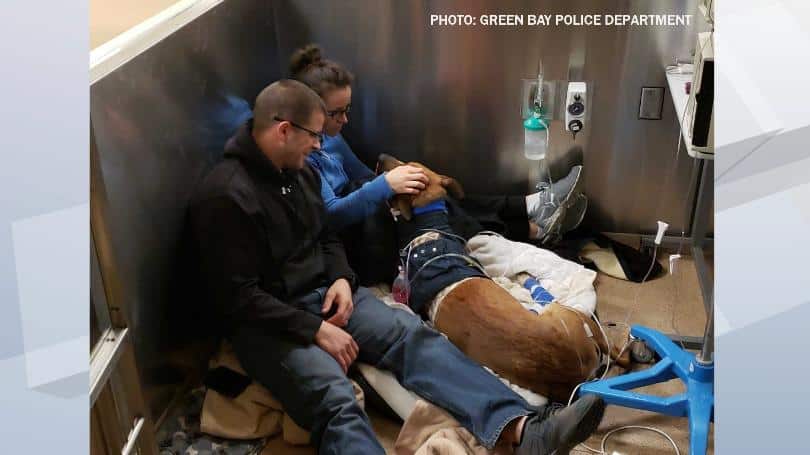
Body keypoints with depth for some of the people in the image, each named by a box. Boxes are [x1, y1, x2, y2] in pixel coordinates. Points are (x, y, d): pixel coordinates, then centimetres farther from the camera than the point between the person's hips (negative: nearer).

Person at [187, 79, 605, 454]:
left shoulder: (299, 172, 10)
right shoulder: (225, 196, -17)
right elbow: (238, 297, -19)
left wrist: (341, 279, -1)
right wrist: (316, 330, -20)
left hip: (322, 294, 7)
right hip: (264, 323, -6)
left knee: (412, 335, -18)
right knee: (336, 402, -32)